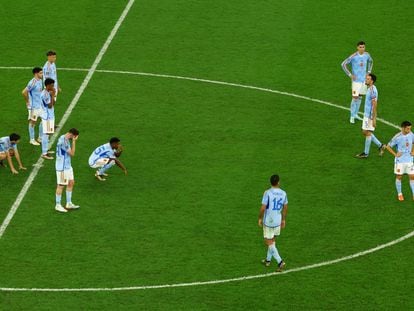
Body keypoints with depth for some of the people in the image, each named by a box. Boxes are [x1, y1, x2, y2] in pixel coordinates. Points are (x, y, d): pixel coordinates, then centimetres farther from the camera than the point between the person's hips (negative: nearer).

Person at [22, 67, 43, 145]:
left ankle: (40, 137, 27)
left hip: (40, 105, 9)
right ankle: (32, 140, 14)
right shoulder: (32, 83, -22)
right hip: (34, 106, -9)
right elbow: (24, 92, -27)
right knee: (32, 122, 3)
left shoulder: (40, 81, 5)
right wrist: (28, 102, -17)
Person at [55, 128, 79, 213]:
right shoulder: (63, 141, -24)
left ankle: (68, 204, 23)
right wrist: (74, 141, -19)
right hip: (62, 167, -10)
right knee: (61, 185, -1)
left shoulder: (66, 139, 8)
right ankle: (58, 205, 9)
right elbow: (72, 154, -20)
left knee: (71, 182, 14)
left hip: (68, 166, 10)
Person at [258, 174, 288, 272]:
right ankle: (268, 260, 32)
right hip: (278, 221, 5)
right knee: (272, 240, 22)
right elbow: (285, 208, 7)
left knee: (269, 242, 2)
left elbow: (263, 208, -17)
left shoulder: (267, 193, -19)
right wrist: (283, 220, 20)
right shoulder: (283, 193, -3)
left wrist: (260, 218, -2)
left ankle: (280, 261, -9)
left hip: (268, 221, -5)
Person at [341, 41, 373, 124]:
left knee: (360, 97, 12)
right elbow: (343, 64, -14)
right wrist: (350, 75, -15)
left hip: (364, 79, 6)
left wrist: (369, 72, 12)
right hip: (356, 80, -6)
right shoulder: (353, 56, -17)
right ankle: (352, 116, 2)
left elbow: (371, 61, 22)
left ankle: (356, 114, 24)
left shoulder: (367, 55, 0)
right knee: (355, 98, -7)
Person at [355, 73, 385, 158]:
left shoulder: (372, 90, -20)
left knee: (367, 133, -1)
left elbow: (374, 105, -22)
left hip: (370, 116, -10)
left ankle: (366, 153, 9)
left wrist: (373, 119, -22)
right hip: (367, 114, 10)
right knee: (365, 132, 14)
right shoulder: (369, 89, 10)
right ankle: (380, 146, 22)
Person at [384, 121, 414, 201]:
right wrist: (395, 154, -13)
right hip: (400, 161, -3)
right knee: (399, 177, 6)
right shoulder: (397, 137, -17)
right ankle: (399, 194, 22)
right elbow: (388, 146, -8)